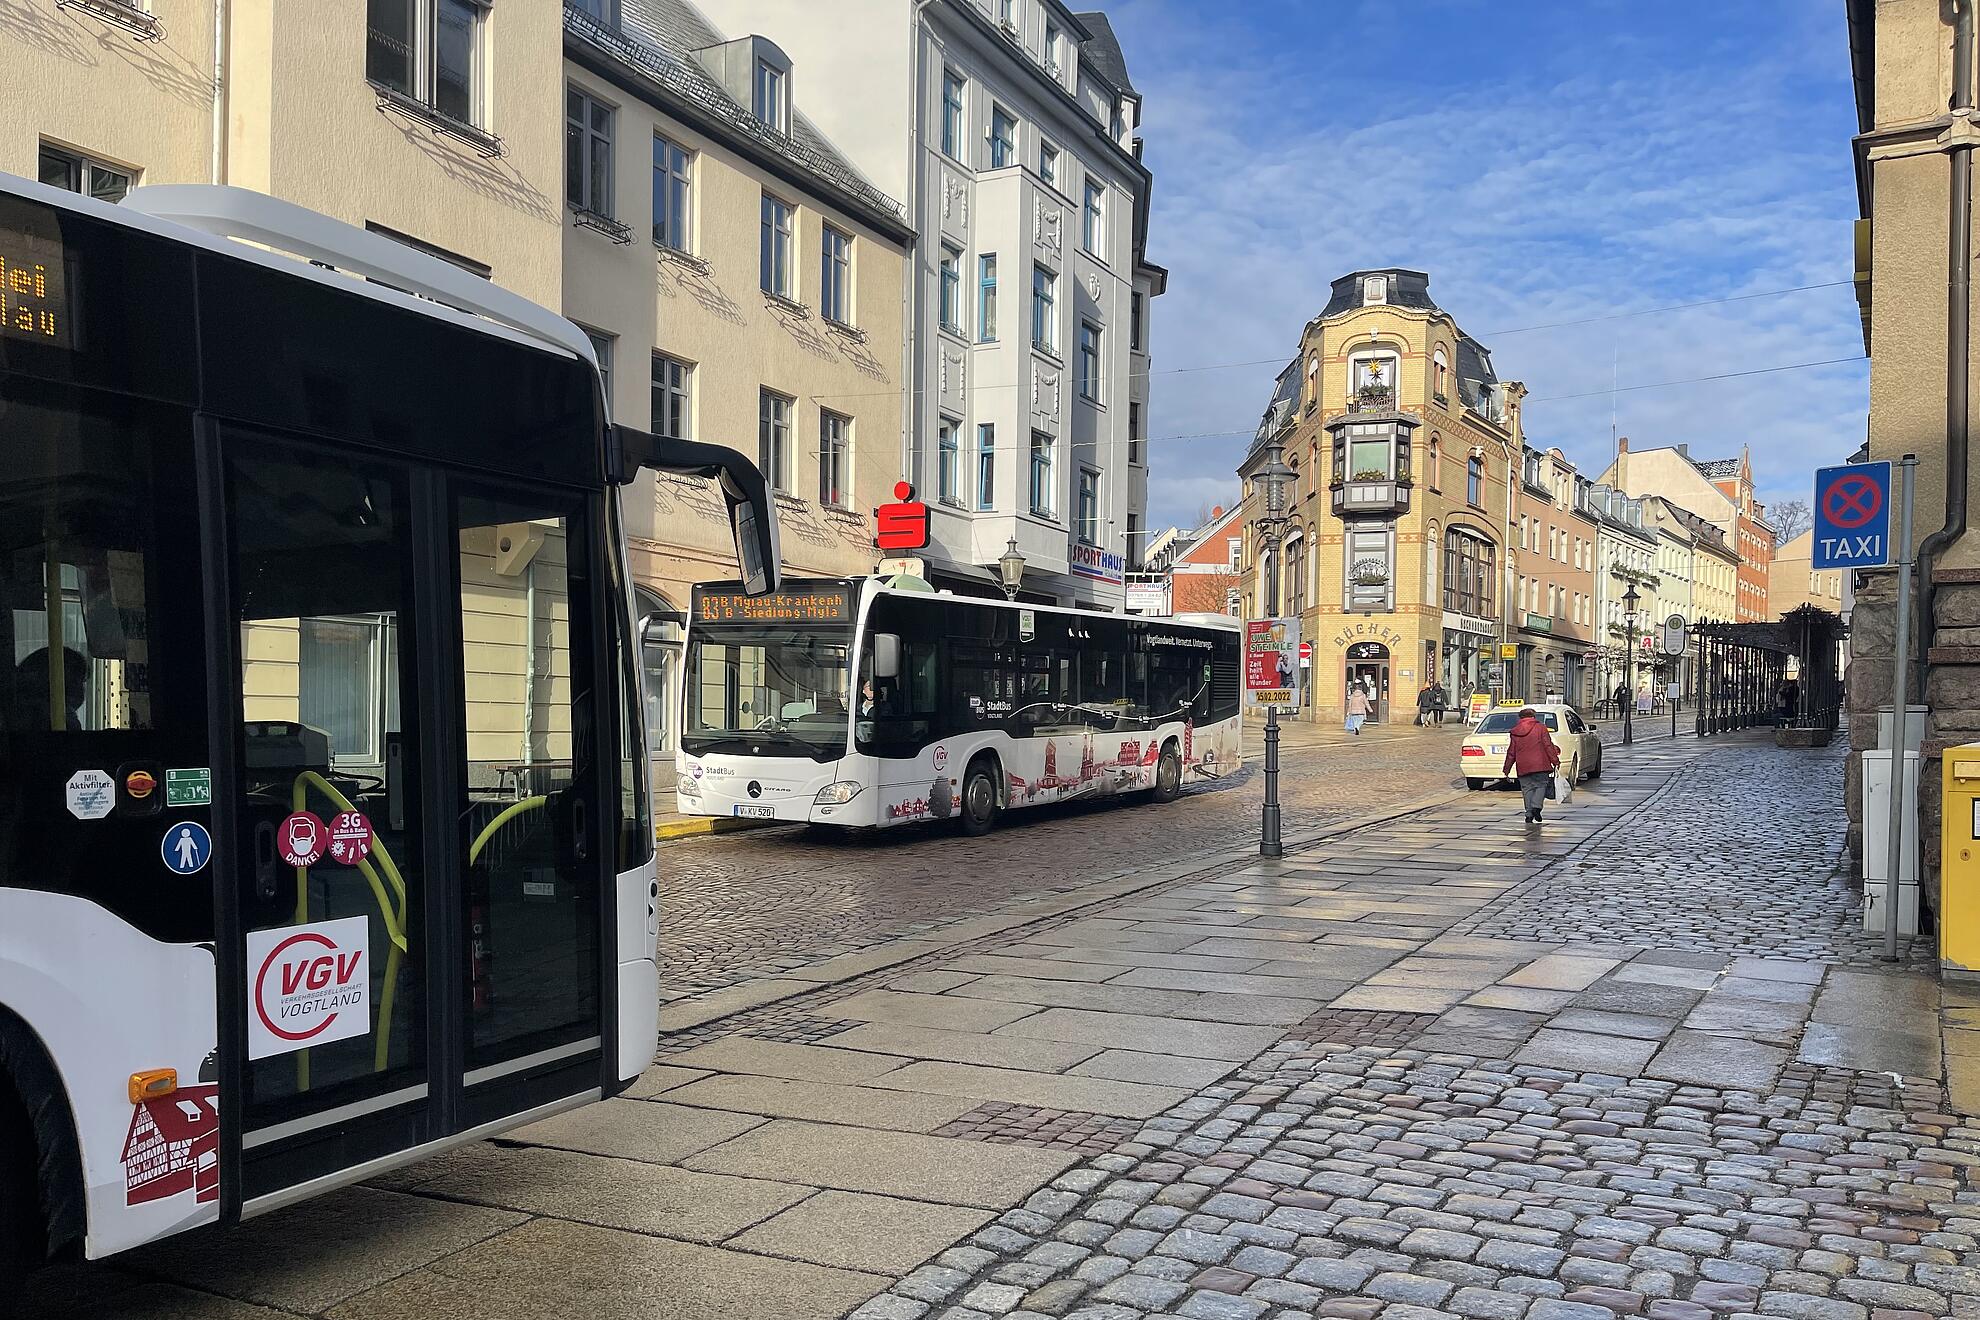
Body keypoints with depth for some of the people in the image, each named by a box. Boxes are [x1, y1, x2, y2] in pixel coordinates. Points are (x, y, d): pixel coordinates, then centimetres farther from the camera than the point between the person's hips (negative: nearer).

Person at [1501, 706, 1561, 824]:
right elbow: (1548, 746, -4)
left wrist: (1506, 769, 16)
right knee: (1541, 785, 6)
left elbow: (1511, 752, 11)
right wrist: (1555, 760, 1)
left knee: (1527, 789, 8)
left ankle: (1529, 813, 3)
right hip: (1540, 765, -2)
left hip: (1522, 767, 2)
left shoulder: (1515, 732, 8)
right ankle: (1536, 806, -15)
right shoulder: (1540, 728, 0)